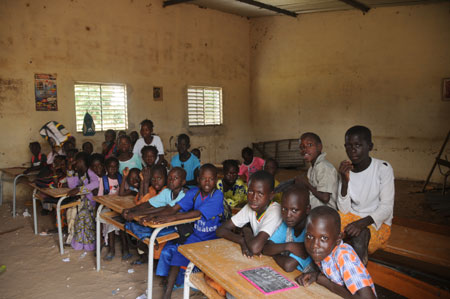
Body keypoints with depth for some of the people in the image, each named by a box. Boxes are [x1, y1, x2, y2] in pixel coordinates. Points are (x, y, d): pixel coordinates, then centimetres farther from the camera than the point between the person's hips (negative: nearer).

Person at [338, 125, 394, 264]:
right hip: (352, 217, 4)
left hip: (378, 222, -4)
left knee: (359, 234, -36)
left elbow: (387, 207, -15)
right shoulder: (346, 171, -1)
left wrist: (363, 222, -32)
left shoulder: (383, 168, -12)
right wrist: (344, 182, -20)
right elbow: (344, 210, -6)